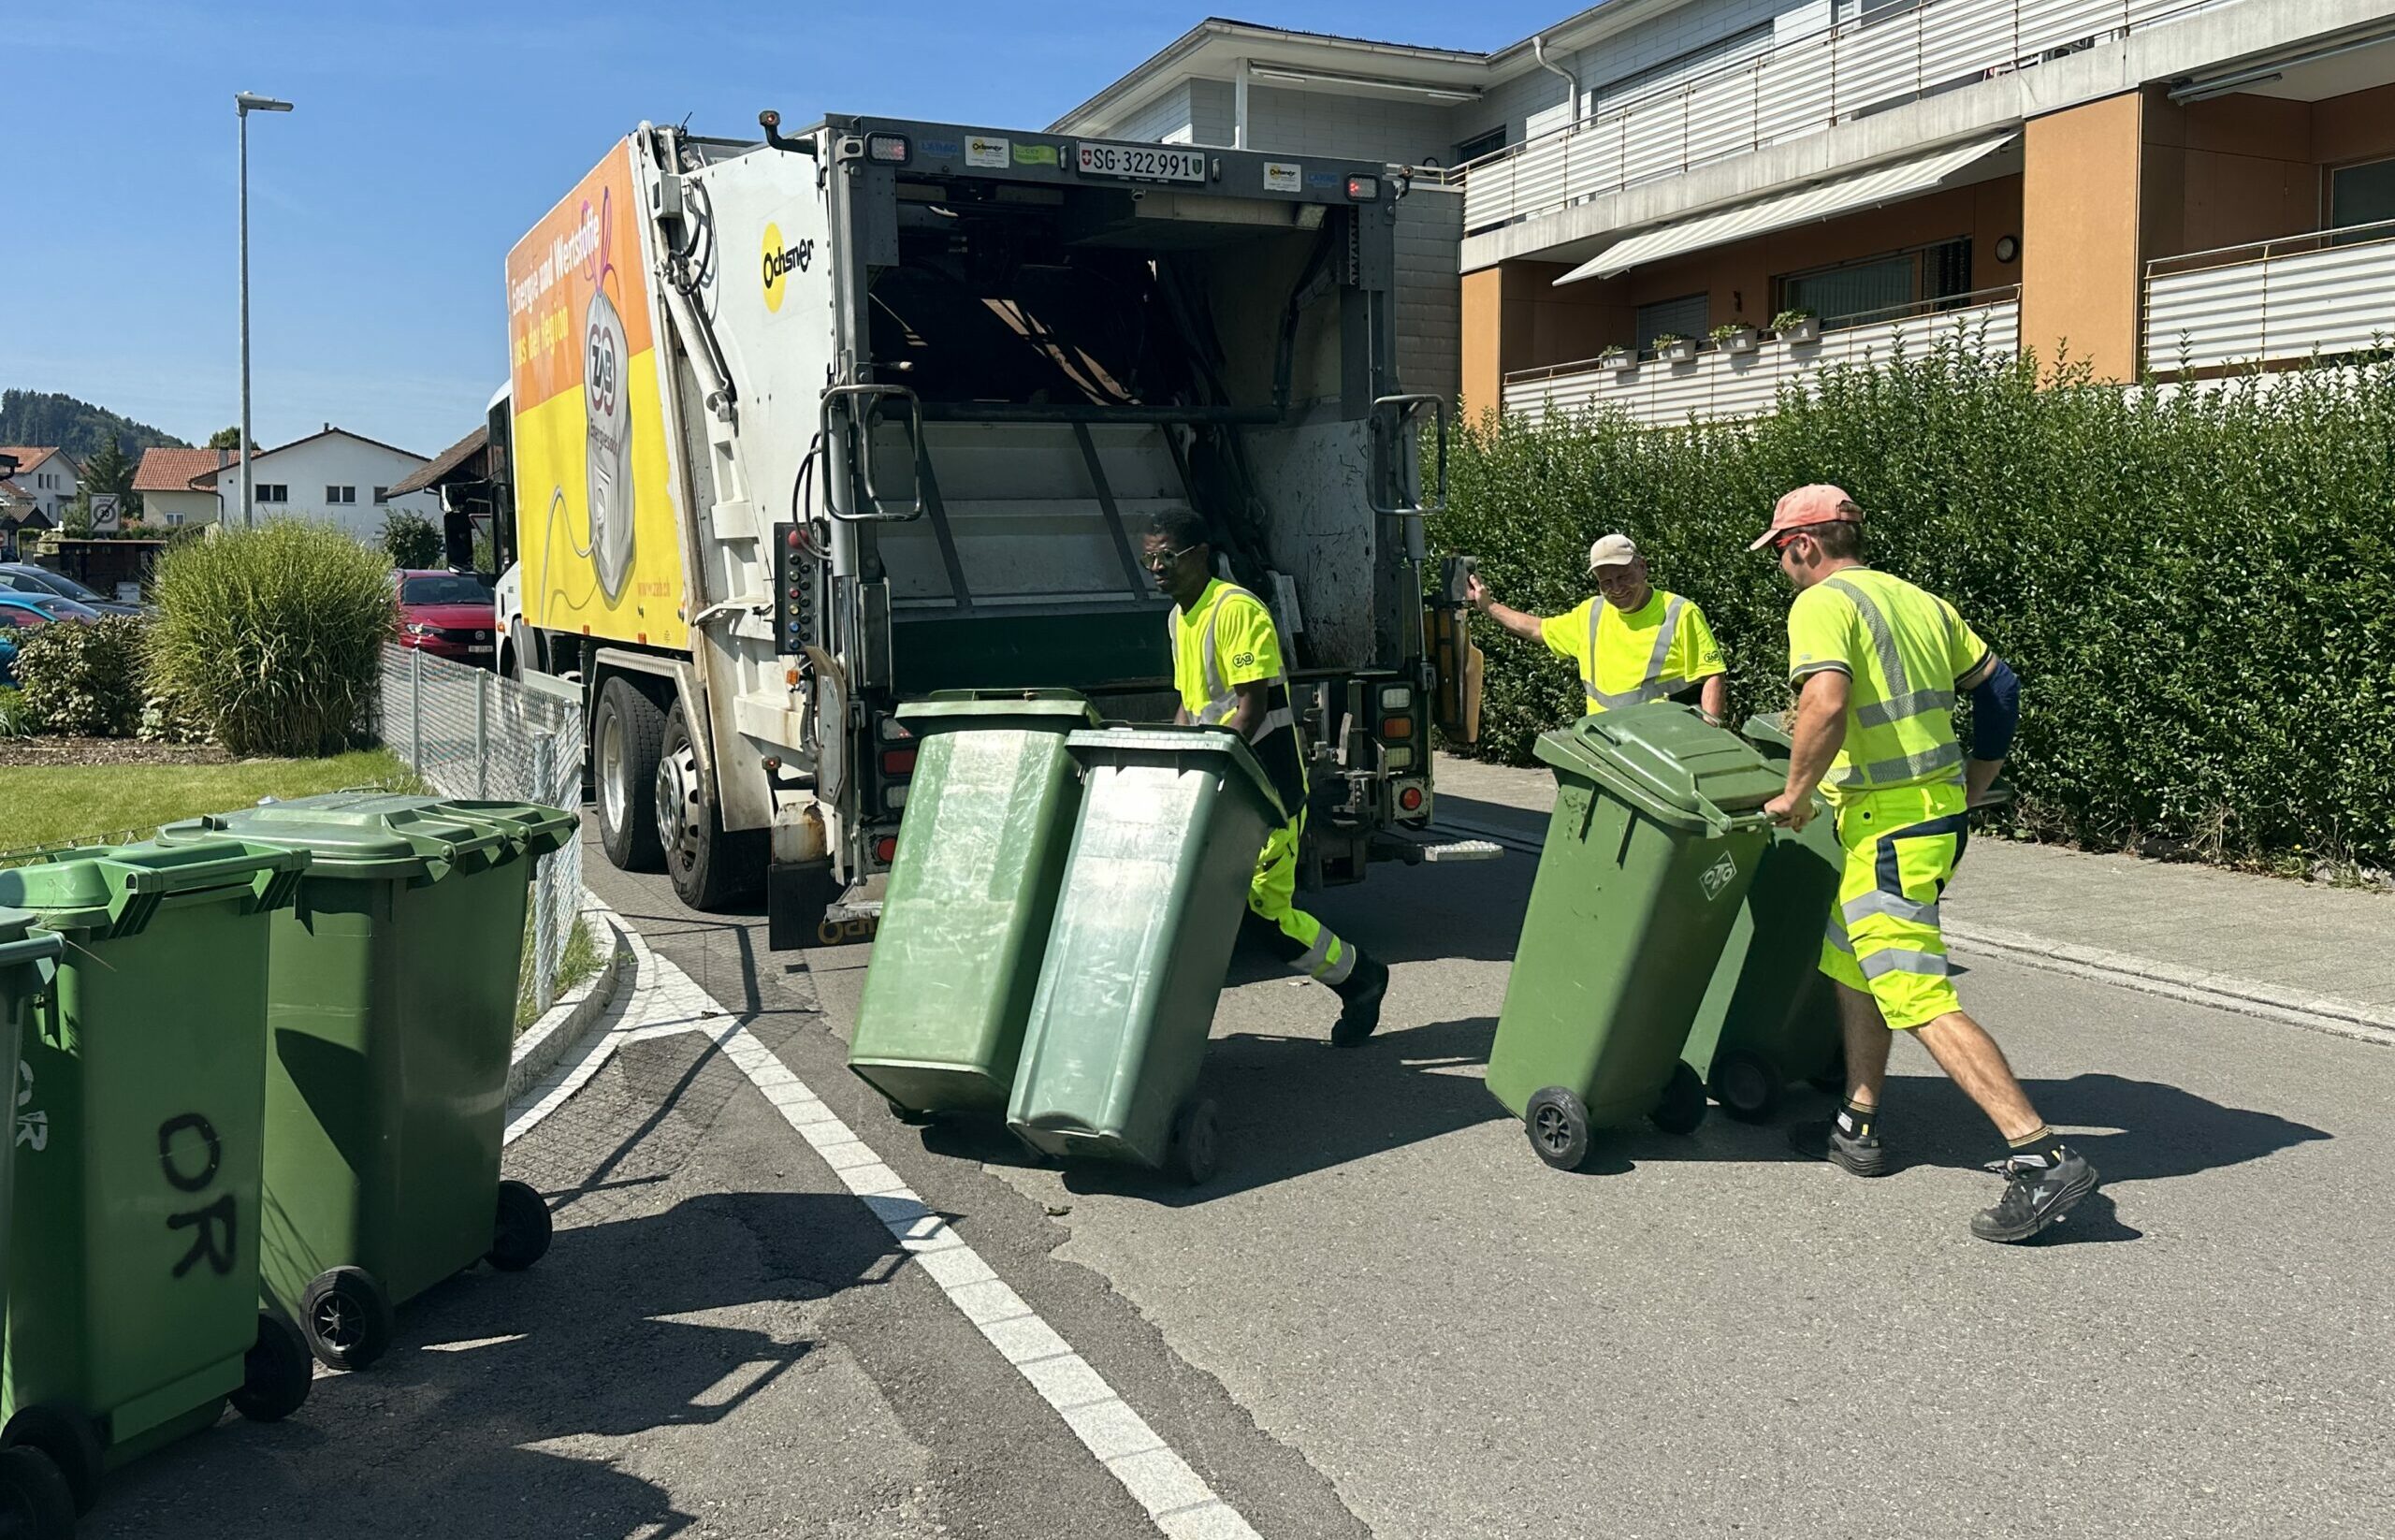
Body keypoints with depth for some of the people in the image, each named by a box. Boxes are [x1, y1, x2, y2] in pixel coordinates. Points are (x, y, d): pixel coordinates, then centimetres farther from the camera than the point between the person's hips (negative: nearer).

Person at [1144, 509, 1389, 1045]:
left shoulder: (1236, 609, -15)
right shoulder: (1178, 618, 13)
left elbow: (1252, 709, -21)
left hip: (1266, 778, -8)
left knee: (1262, 907, -6)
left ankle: (1358, 975, 15)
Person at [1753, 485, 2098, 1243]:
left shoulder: (1822, 604, -11)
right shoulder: (1918, 600, 15)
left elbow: (1827, 703, -27)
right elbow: (1998, 683, 19)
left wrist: (1796, 794, -14)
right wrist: (1976, 781, 22)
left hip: (1887, 823, -10)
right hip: (1941, 807, 10)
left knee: (1918, 998, -10)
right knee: (1851, 963, 21)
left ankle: (2041, 1157, -13)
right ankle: (1858, 1129, 29)